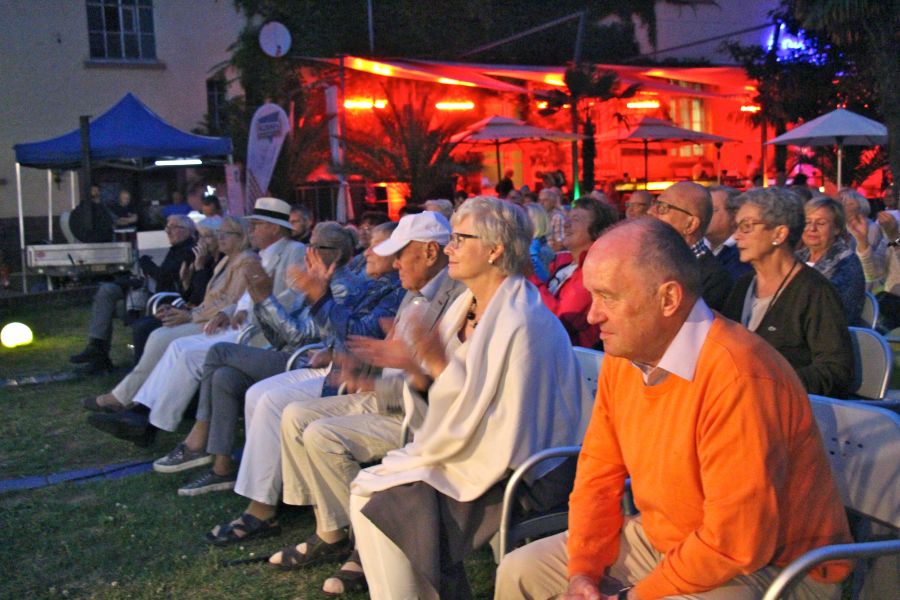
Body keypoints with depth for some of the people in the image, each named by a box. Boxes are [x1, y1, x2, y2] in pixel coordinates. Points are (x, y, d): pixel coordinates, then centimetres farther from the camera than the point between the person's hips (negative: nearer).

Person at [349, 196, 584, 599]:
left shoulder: (521, 324, -22)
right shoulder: (467, 308, 6)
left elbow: (508, 433, -24)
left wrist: (443, 366, -25)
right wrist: (420, 373, -9)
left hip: (496, 472, -8)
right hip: (460, 452, 8)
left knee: (374, 499, -14)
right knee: (364, 488, -3)